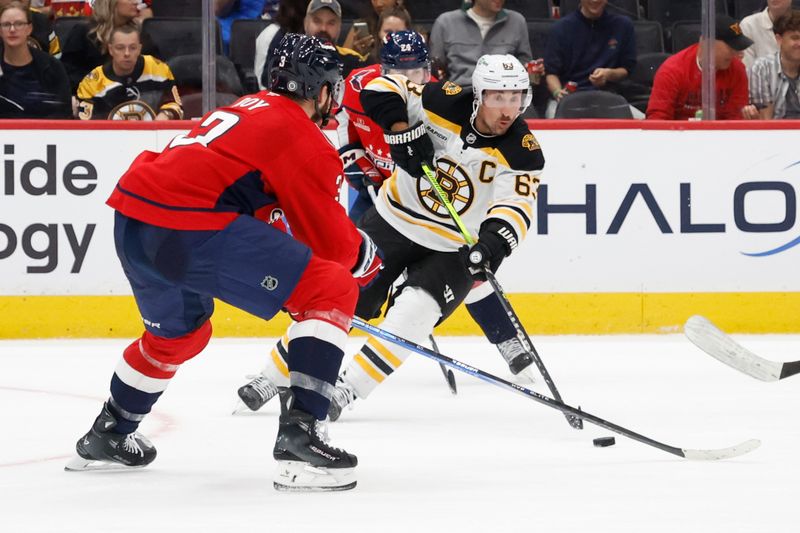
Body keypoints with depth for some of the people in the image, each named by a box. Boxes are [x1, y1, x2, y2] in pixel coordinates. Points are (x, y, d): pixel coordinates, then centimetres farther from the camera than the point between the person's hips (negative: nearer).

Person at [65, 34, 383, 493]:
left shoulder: (249, 109, 26)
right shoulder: (302, 137, 0)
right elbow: (330, 240, -1)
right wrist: (364, 255, 21)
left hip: (132, 220, 9)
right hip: (190, 228, -9)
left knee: (180, 333, 36)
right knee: (333, 293, -4)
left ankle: (107, 437, 52)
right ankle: (299, 434, -13)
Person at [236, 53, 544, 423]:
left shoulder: (523, 151, -18)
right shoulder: (447, 103, -16)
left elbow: (516, 206, -28)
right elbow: (381, 91, -11)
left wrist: (494, 243, -47)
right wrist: (403, 131, -25)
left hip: (454, 249, -1)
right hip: (394, 222, 1)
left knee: (411, 314, -23)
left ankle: (346, 391, -16)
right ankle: (273, 378, 16)